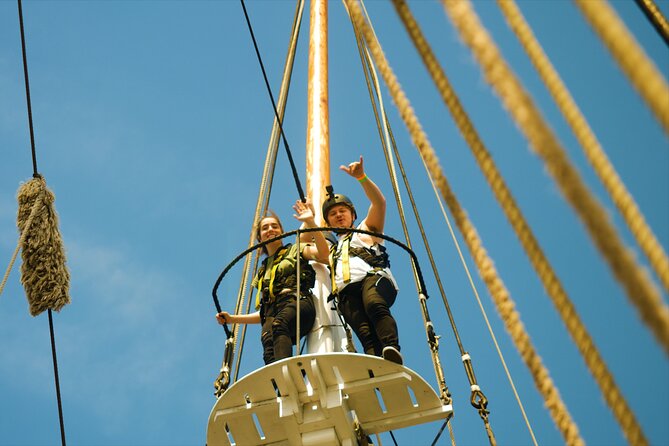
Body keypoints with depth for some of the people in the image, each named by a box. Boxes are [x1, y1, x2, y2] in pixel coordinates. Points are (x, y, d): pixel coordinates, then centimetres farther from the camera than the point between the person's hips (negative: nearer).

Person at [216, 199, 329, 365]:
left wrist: (310, 222, -6)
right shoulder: (262, 271, 37)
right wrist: (232, 318, 26)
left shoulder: (295, 250, 24)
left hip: (297, 303, -3)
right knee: (268, 338, -35)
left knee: (278, 324, -40)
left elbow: (323, 255, 2)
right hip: (272, 312, 3)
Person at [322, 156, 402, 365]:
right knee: (365, 332, -26)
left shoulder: (366, 230, 31)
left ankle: (392, 350, -57)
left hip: (373, 277, -2)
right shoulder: (331, 249, 42)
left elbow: (379, 202, 15)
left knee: (374, 305, -38)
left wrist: (361, 177, 2)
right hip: (346, 291, 2)